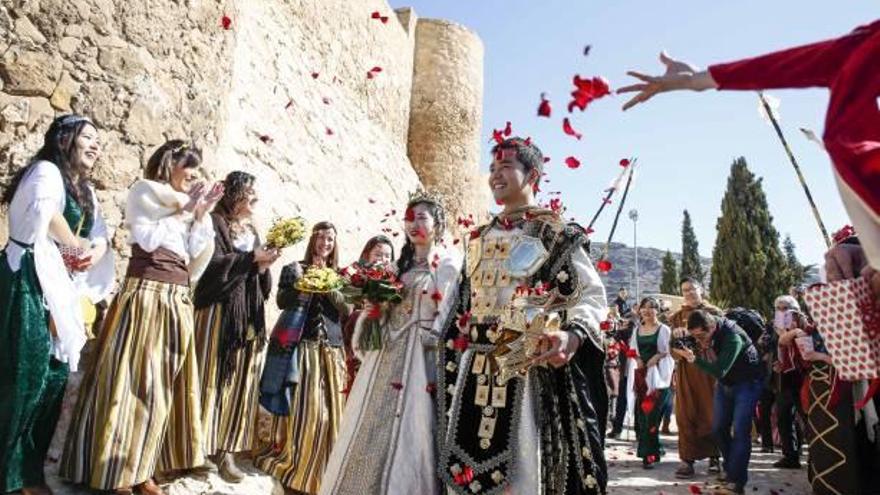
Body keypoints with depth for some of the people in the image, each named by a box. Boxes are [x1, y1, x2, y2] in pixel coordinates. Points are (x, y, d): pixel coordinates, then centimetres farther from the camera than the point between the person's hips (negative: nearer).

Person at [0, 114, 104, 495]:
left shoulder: (83, 189, 19)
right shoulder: (47, 170, -8)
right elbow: (44, 212, -30)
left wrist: (99, 248, 0)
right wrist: (77, 245, -13)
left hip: (53, 282, 9)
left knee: (54, 373, 9)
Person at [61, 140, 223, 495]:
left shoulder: (187, 202, 20)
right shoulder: (144, 191, 4)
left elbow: (196, 255, 14)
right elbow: (147, 239, -10)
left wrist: (201, 215, 6)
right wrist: (183, 210, -3)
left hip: (178, 299, 6)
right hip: (146, 293, -6)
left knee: (163, 383, 6)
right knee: (133, 379, -5)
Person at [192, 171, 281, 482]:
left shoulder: (252, 230, 19)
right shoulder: (214, 222, -1)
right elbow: (213, 262, -15)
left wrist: (263, 266, -2)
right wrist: (253, 257, -13)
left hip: (248, 316, 6)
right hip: (219, 311, -6)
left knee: (241, 381, 4)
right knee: (212, 378, -3)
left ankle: (225, 449, 12)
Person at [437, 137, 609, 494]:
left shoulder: (555, 233, -1)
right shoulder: (479, 239, 17)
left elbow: (594, 295, -8)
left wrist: (573, 336, -26)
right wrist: (450, 360, 14)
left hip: (528, 368, -5)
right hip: (475, 368, 6)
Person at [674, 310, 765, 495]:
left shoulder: (732, 337, -34)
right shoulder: (705, 330, -13)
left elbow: (719, 370, -36)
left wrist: (694, 359, -38)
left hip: (747, 382, -7)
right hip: (724, 383, 7)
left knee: (740, 430, -13)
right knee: (719, 428, 8)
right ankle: (730, 470, 25)